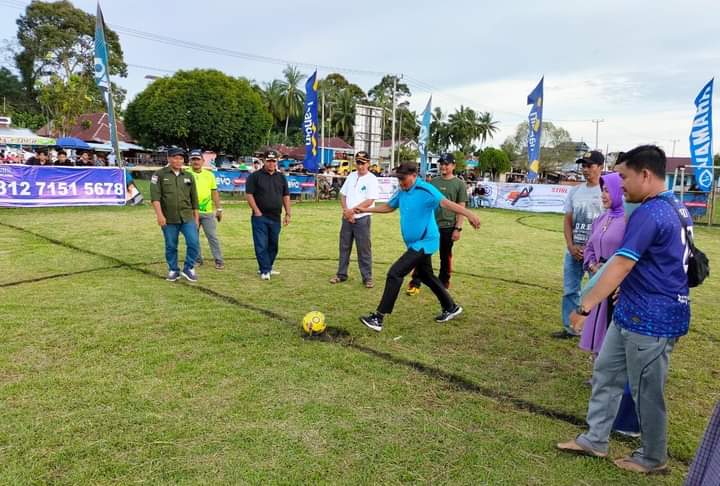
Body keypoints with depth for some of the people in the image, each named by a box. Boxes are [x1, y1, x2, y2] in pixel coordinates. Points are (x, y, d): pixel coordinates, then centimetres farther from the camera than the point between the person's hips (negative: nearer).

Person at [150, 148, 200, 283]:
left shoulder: (189, 177, 11)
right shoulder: (160, 175, 1)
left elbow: (194, 199, 14)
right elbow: (155, 196, -7)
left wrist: (196, 218, 12)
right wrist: (159, 215, -17)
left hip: (187, 217, 2)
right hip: (169, 219, -2)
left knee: (194, 243, -8)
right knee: (171, 246, 7)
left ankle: (188, 269, 10)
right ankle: (173, 271, 24)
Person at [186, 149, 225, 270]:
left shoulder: (209, 174, 7)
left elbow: (214, 193, 10)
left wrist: (219, 209, 7)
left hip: (208, 212, 0)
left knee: (213, 236, 1)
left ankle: (219, 260, 6)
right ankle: (197, 259, 21)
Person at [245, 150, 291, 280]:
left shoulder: (281, 177, 12)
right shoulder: (255, 176, -2)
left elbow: (286, 196, 13)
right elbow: (249, 194, -6)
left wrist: (288, 214, 6)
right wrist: (257, 211, -12)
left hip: (276, 217, 5)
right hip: (260, 217, -5)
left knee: (273, 245, 10)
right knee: (261, 245, -4)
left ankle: (267, 268, 22)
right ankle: (265, 271, 1)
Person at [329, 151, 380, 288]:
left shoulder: (372, 179, -9)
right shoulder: (351, 176, 9)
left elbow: (369, 201, -17)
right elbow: (342, 195, 10)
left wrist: (352, 211, -17)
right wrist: (346, 211, -6)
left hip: (362, 219, -5)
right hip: (347, 218, 6)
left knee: (364, 249, 0)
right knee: (344, 247, 12)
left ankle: (367, 278, 9)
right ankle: (341, 274, 24)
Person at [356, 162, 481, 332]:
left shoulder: (425, 190, -18)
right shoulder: (401, 192, 7)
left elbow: (445, 203, -31)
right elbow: (389, 207, 23)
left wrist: (468, 214, -44)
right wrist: (366, 210, 20)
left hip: (424, 243, -10)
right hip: (417, 243, 10)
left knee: (394, 273, -15)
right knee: (426, 276, 21)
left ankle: (378, 318, -10)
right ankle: (451, 308, 40)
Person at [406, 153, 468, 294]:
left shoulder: (459, 184, -3)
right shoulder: (433, 181, 7)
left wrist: (458, 228, -11)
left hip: (448, 227, -3)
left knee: (445, 257, 10)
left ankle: (443, 284, 24)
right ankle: (415, 283, 5)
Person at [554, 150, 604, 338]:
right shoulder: (575, 191, 9)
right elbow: (567, 221, 9)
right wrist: (571, 246, -3)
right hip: (574, 250, 6)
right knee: (570, 290, 11)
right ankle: (570, 328, 22)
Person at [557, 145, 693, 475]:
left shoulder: (650, 214, -22)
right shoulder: (676, 209, 10)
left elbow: (620, 267, -26)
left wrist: (584, 307, -23)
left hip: (650, 319, -10)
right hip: (633, 312, 10)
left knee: (646, 391, 8)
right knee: (605, 372, 16)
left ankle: (653, 459, 28)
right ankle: (595, 440, 28)